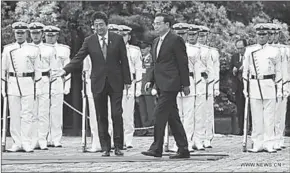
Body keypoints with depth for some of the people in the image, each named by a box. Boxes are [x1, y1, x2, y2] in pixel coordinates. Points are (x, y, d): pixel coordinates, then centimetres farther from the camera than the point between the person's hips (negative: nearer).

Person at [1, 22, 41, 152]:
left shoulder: (34, 50, 6)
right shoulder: (7, 49, 9)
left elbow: (37, 70, 8)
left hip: (28, 83, -1)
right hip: (12, 83, 2)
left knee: (27, 114, -4)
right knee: (14, 115, 2)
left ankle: (27, 143, -3)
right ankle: (17, 143, 6)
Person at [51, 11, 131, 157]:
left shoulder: (117, 39, 1)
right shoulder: (89, 41, 2)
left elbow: (124, 61, 3)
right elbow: (78, 59, -2)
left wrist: (127, 80, 0)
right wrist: (65, 70, -17)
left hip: (115, 82, -1)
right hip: (98, 83, 1)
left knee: (117, 115, -4)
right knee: (101, 117, 4)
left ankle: (118, 146, 4)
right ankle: (105, 148, 9)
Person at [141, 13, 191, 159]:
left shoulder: (176, 40, -8)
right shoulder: (156, 42, 18)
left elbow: (183, 63, -8)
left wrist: (185, 84, -9)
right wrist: (150, 80, 10)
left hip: (170, 84, -9)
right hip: (161, 85, 9)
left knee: (159, 114, -13)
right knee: (172, 117, 9)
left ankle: (157, 148, -10)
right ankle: (183, 150, 13)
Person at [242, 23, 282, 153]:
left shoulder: (274, 51, 6)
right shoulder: (249, 51, 6)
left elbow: (278, 72, 9)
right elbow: (245, 70, 10)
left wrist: (279, 90, 4)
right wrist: (245, 88, 6)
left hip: (269, 85, 0)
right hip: (254, 85, 0)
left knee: (269, 117, 0)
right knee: (256, 117, 2)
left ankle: (269, 144, 4)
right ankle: (257, 144, 6)